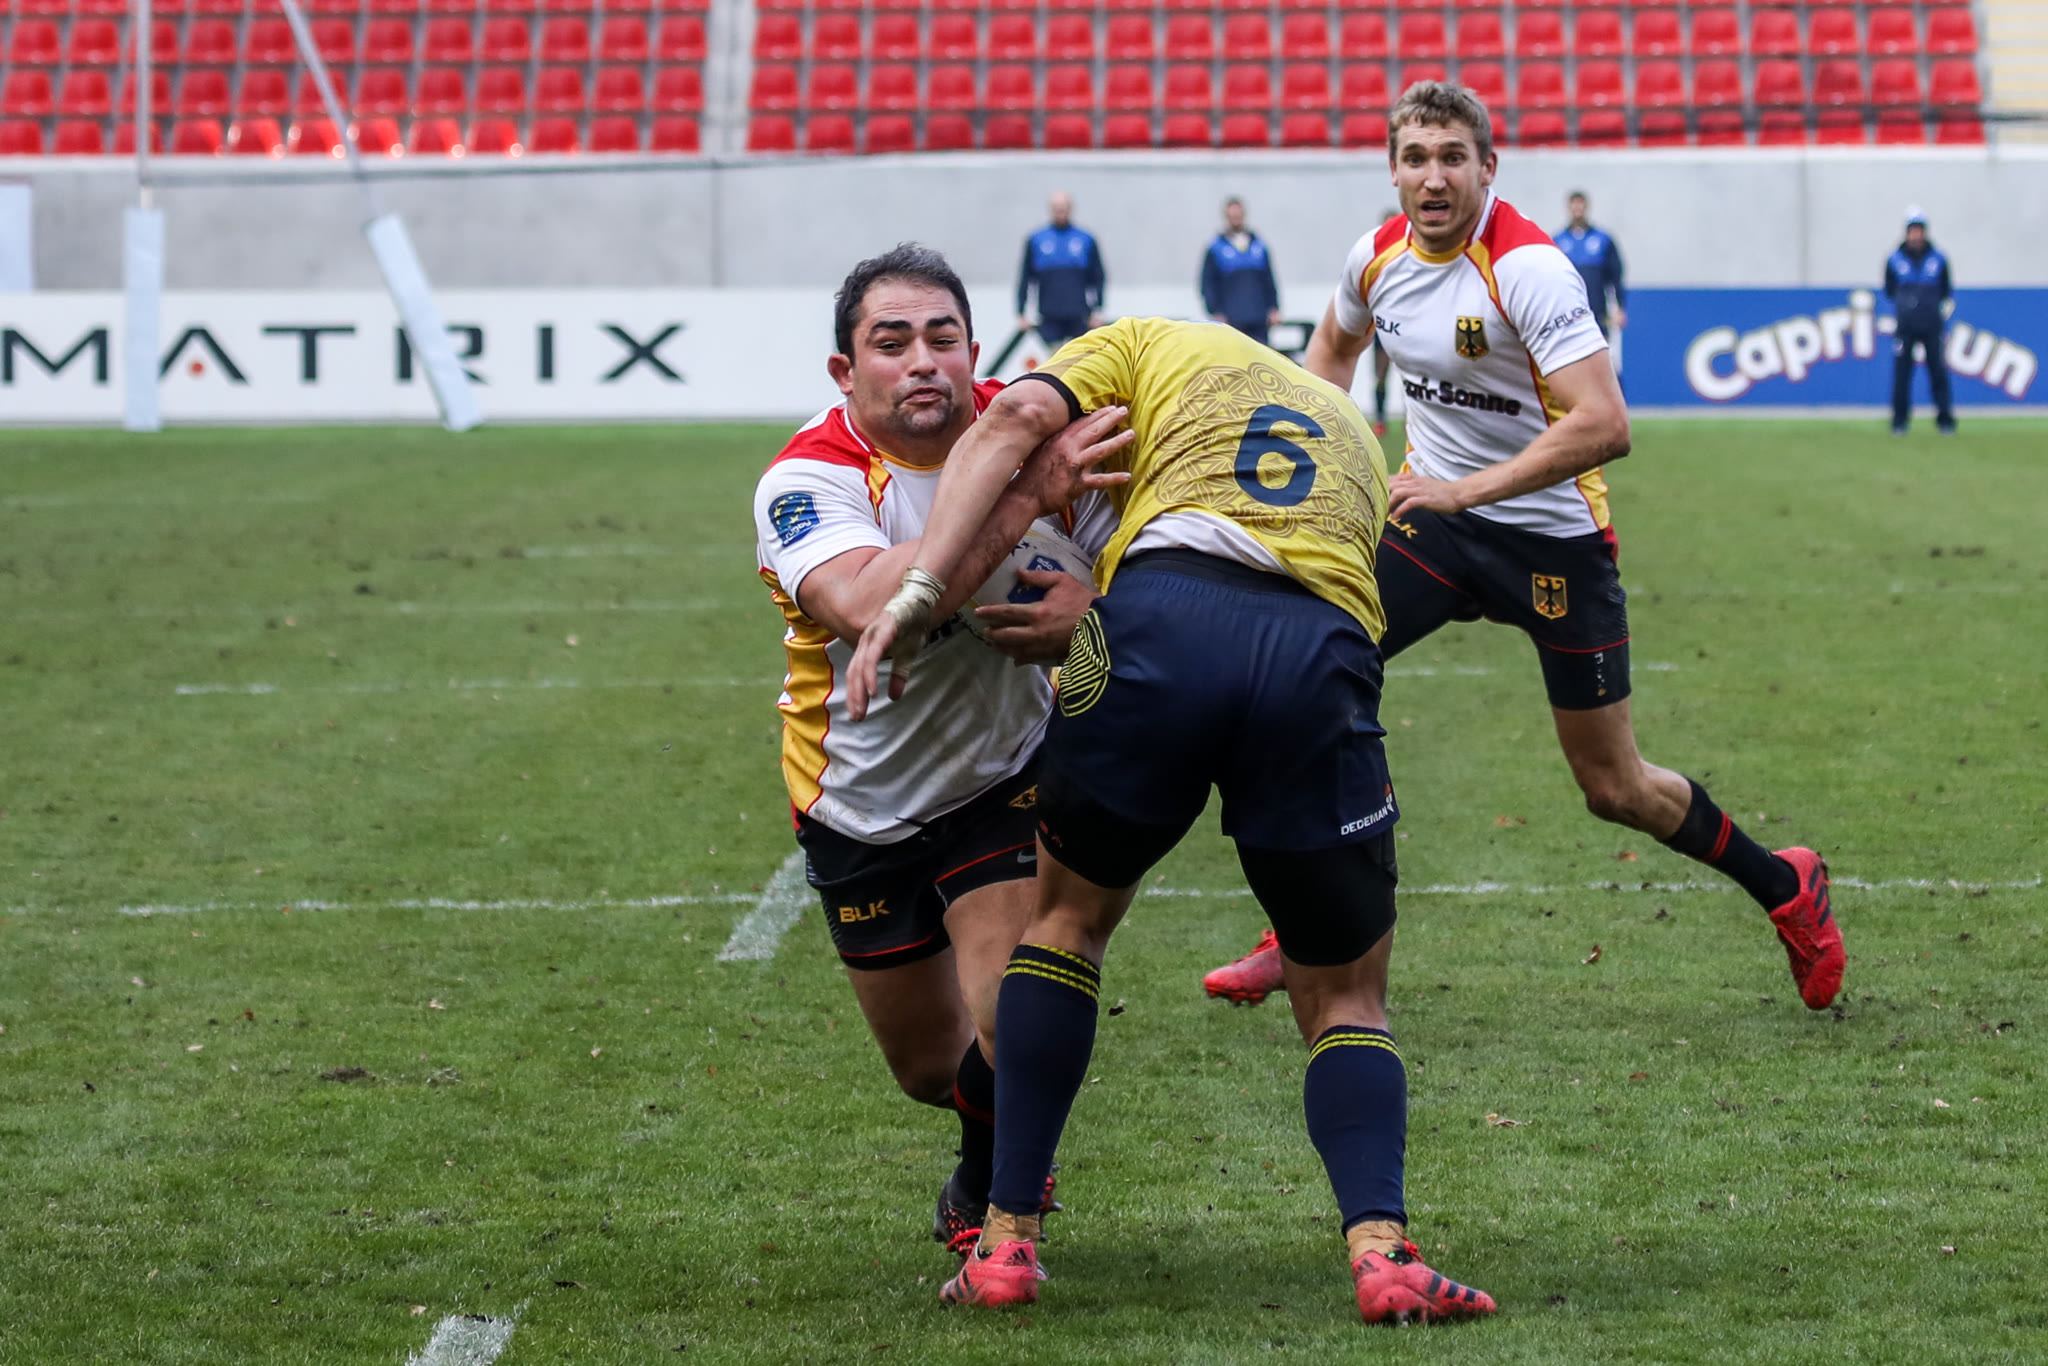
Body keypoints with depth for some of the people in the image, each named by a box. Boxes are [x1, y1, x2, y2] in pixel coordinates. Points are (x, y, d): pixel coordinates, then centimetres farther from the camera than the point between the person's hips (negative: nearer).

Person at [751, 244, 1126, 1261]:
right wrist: (1023, 496, -50)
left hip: (1004, 775, 0)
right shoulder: (808, 479, -25)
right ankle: (1010, 1159, 50)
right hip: (861, 805, 0)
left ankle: (984, 1198, 15)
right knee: (928, 1070, 14)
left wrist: (1093, 596, -37)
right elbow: (865, 605, -45)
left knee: (1005, 1036, -18)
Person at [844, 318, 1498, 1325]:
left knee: (1069, 913, 24)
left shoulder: (1144, 345, 28)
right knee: (1347, 997, 18)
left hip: (1165, 614, -2)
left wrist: (919, 592, 0)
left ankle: (1006, 1241, 19)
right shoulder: (1347, 423, 41)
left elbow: (1016, 417, 9)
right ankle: (1380, 1248, -7)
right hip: (1324, 657, 2)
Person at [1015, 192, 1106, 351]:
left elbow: (1098, 278, 10)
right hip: (1050, 317, 0)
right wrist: (1021, 313, 5)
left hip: (1079, 317, 0)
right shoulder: (1035, 240, 6)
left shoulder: (1086, 241, 7)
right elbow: (1025, 279, 9)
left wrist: (1097, 310, 2)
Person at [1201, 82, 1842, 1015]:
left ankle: (1786, 889, 28)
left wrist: (1467, 489, -33)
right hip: (1431, 506, 5)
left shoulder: (1526, 267, -23)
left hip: (1552, 532, -5)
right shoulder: (1379, 255, -3)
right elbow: (1333, 347, 21)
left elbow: (1603, 426, -32)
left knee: (1616, 791, 2)